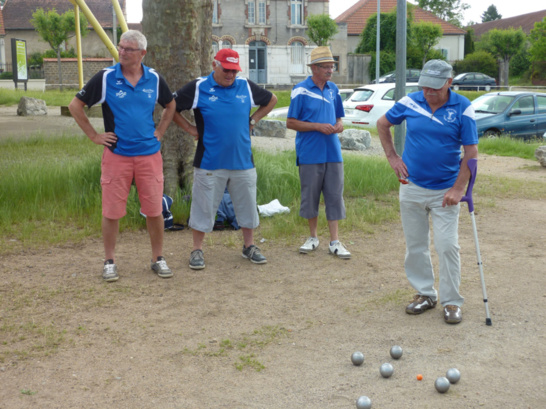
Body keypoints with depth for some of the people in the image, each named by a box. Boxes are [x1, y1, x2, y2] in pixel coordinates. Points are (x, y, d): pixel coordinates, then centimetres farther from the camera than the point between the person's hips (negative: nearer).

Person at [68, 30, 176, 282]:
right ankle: (109, 262, 17)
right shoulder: (105, 78, -3)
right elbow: (75, 106, 3)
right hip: (116, 154, -2)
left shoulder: (154, 79, 5)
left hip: (149, 154, 2)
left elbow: (171, 105, 23)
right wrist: (94, 135, 0)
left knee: (154, 211, 5)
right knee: (112, 212, 3)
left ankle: (158, 259, 20)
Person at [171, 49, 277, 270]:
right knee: (203, 206, 3)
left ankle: (249, 246, 26)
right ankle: (197, 250, 16)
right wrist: (191, 129, -2)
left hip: (243, 160, 3)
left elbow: (271, 100, 21)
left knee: (247, 205, 11)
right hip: (209, 162, -3)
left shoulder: (246, 86, 6)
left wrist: (252, 121, 12)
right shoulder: (198, 88, -4)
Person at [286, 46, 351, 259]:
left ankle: (334, 241, 10)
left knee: (335, 195, 3)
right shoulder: (301, 90, -5)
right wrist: (318, 126, -15)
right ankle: (313, 237, 23)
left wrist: (338, 125, -4)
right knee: (310, 196, 6)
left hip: (333, 152, 4)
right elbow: (291, 123, -6)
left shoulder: (333, 89, 10)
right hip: (310, 154, -4)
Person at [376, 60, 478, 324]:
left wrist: (458, 189, -12)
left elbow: (471, 152, -8)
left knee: (448, 246, -4)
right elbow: (382, 124, 14)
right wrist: (392, 157, 7)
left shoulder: (463, 108, -9)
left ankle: (451, 301, 9)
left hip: (445, 191, -3)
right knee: (415, 245, 11)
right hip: (411, 187, 3)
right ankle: (424, 293, 26)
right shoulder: (410, 103, -3)